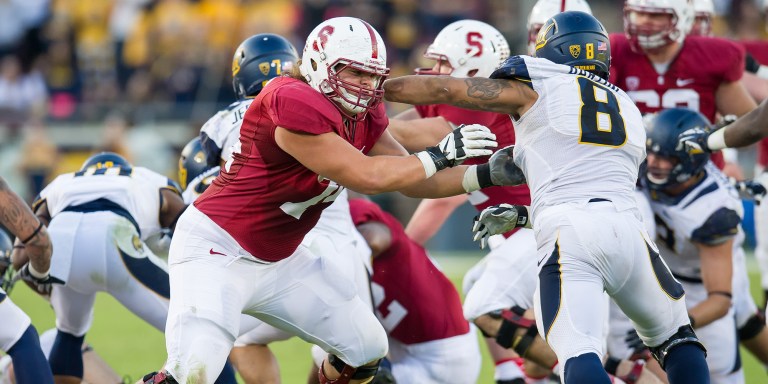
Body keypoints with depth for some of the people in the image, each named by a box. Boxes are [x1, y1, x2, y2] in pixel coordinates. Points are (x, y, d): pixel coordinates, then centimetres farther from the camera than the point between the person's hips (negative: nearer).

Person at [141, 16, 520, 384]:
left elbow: (412, 180, 9)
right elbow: (367, 176, -29)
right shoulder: (294, 104, -27)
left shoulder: (362, 116, 1)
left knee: (366, 348, 11)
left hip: (280, 259, 10)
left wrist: (486, 175, -2)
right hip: (216, 248, -10)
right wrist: (441, 155, -20)